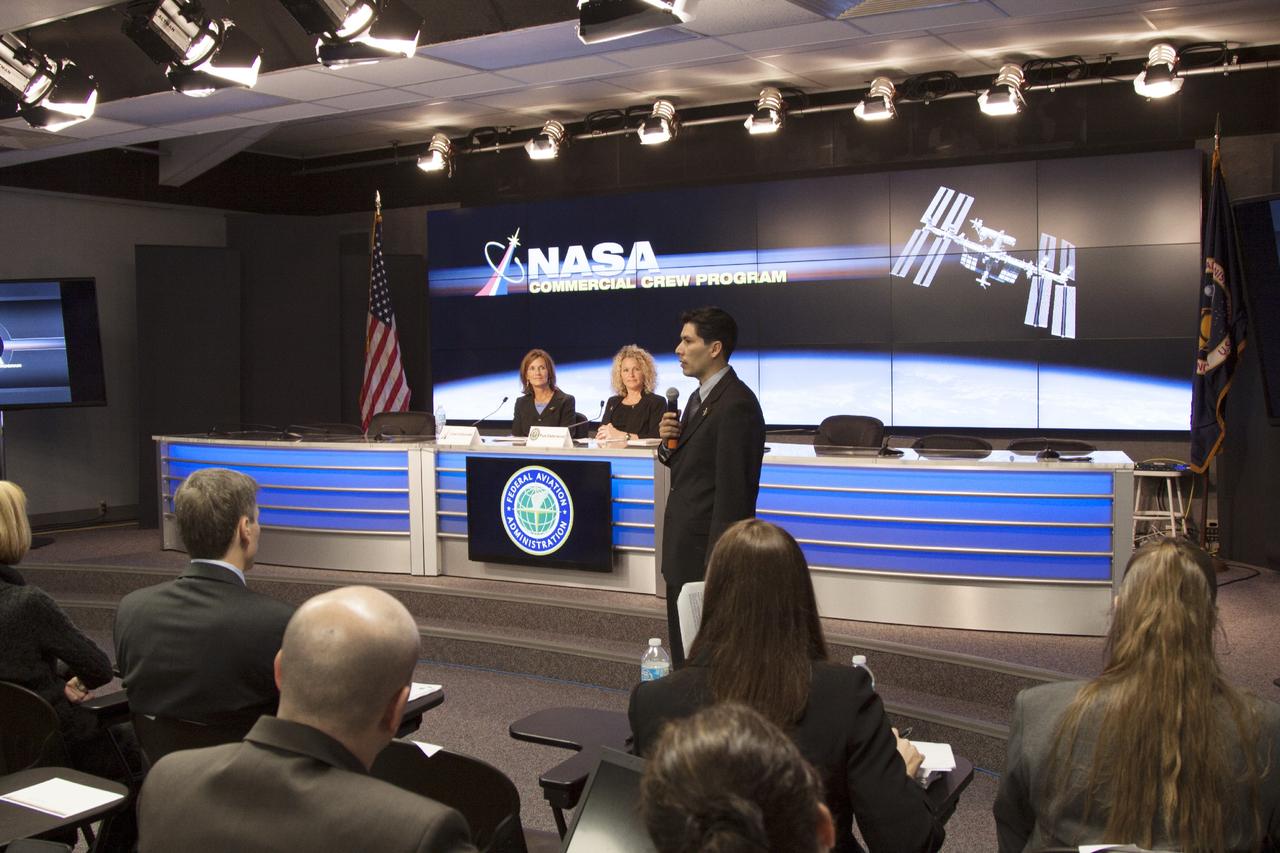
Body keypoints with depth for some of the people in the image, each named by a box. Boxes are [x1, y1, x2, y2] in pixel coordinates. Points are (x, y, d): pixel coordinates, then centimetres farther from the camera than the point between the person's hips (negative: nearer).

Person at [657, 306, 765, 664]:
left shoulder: (736, 404, -19)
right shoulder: (699, 397, 12)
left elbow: (731, 490, -21)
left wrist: (715, 565, -21)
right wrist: (669, 443, -1)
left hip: (709, 553, -10)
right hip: (683, 550, 10)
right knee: (684, 654, 18)